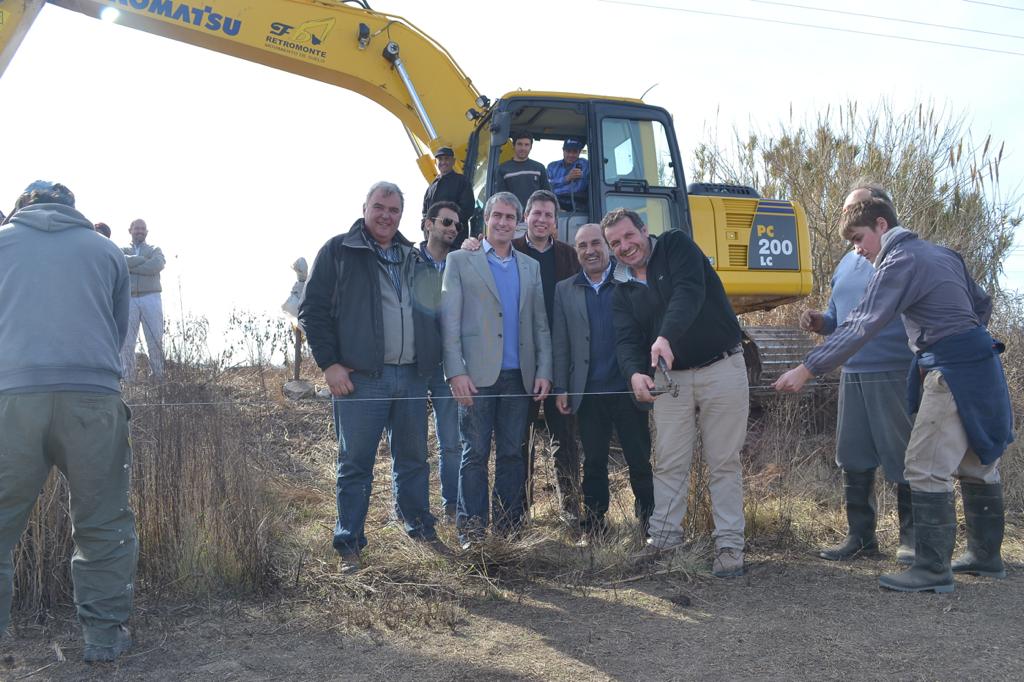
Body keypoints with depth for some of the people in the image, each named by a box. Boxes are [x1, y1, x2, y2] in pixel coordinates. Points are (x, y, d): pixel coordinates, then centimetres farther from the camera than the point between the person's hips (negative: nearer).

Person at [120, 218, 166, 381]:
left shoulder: (155, 250, 17)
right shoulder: (123, 250, 19)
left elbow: (157, 265, -6)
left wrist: (130, 267, -3)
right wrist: (145, 260, -7)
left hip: (150, 298, -1)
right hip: (128, 299, 1)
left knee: (156, 340, -6)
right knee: (126, 342, -6)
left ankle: (159, 377, -5)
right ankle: (128, 379, -5)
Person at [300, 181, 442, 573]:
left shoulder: (413, 257, 16)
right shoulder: (339, 251, 0)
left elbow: (431, 310, 26)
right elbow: (313, 310, -3)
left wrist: (430, 361, 10)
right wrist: (329, 364, -9)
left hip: (412, 375, 5)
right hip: (360, 377, -5)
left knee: (413, 458, 15)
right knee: (355, 463, 1)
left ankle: (420, 527, 29)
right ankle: (349, 545, 10)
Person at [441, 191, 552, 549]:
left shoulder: (531, 267, 16)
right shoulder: (460, 261, 5)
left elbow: (540, 324, 13)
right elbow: (449, 319, -3)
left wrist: (544, 371, 3)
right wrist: (456, 372, -12)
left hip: (519, 375, 4)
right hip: (477, 374, -3)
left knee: (512, 453, 8)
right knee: (475, 453, 0)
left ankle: (509, 526, 17)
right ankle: (470, 529, 7)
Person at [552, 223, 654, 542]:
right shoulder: (564, 290, 9)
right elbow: (560, 344, 8)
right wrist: (560, 388, 3)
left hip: (628, 389, -2)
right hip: (588, 393, 2)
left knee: (640, 460, 5)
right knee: (593, 463, 10)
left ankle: (649, 519, 21)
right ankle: (593, 524, 21)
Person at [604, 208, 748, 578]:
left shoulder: (676, 245, -4)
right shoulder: (623, 290, 8)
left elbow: (689, 291, -22)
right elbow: (626, 339, -4)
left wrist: (665, 337, -38)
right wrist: (635, 373, -27)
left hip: (722, 367, -4)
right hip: (672, 378, 4)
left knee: (724, 463, 1)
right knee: (668, 464, 5)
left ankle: (730, 545, 8)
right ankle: (664, 540, 15)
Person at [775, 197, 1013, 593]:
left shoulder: (901, 261, -12)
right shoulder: (940, 254, 16)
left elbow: (861, 326, -20)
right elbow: (982, 304, 23)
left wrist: (807, 369, -21)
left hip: (953, 373, -10)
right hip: (979, 366, 10)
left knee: (927, 467, -8)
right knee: (976, 464, 16)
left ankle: (933, 569, -5)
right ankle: (985, 556, 28)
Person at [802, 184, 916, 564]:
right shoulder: (846, 264, 17)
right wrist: (820, 322, 3)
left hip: (896, 376, -7)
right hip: (853, 375, 7)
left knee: (903, 458, 2)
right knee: (853, 459, 10)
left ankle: (911, 536, 16)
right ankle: (860, 535, 21)